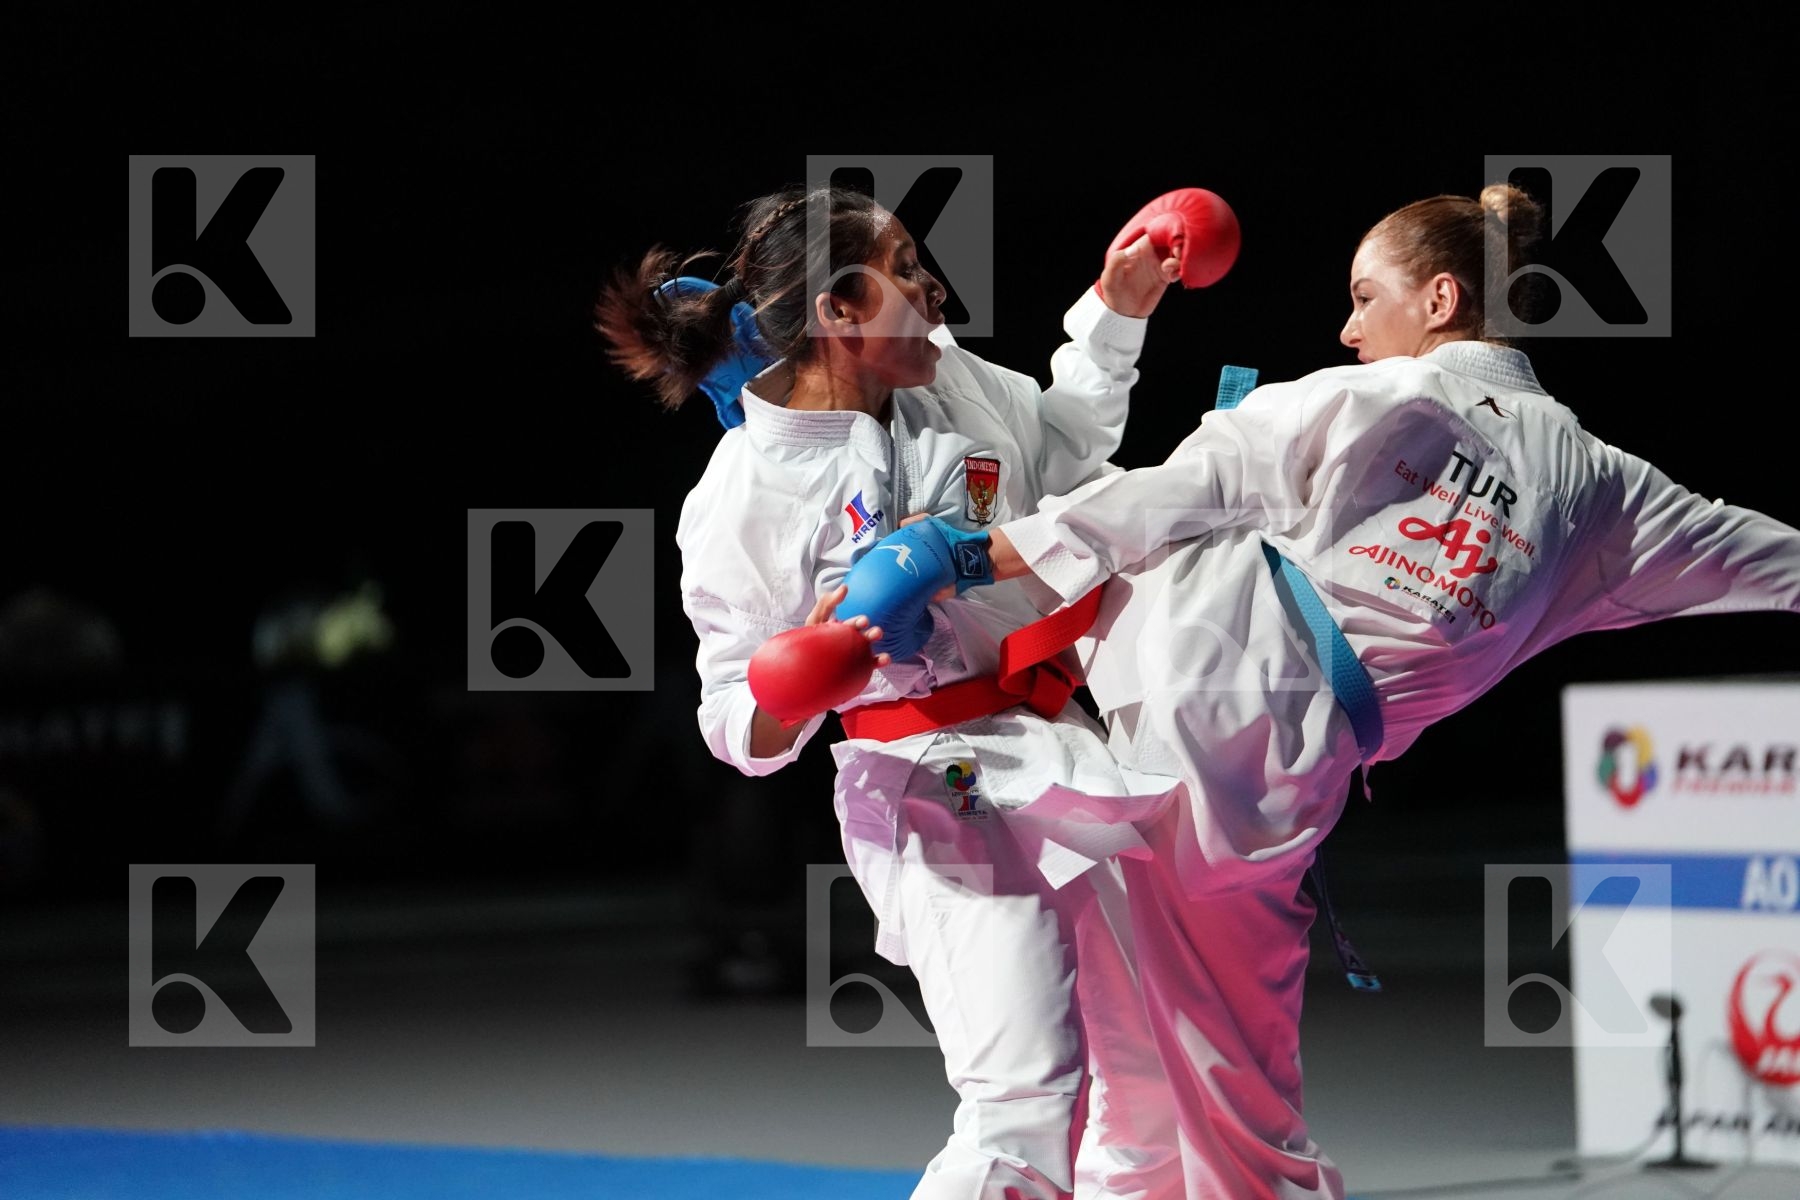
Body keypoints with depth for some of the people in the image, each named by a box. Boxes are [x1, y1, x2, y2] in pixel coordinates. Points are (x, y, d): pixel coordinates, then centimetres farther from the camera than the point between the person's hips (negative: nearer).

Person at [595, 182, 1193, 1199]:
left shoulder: (955, 384, 5)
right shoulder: (748, 495, -13)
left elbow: (1067, 449, 28)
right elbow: (741, 725, -9)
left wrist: (1116, 312, 20)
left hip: (1056, 755, 7)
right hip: (932, 797, -7)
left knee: (1148, 1073, 13)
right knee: (1024, 1104, -21)